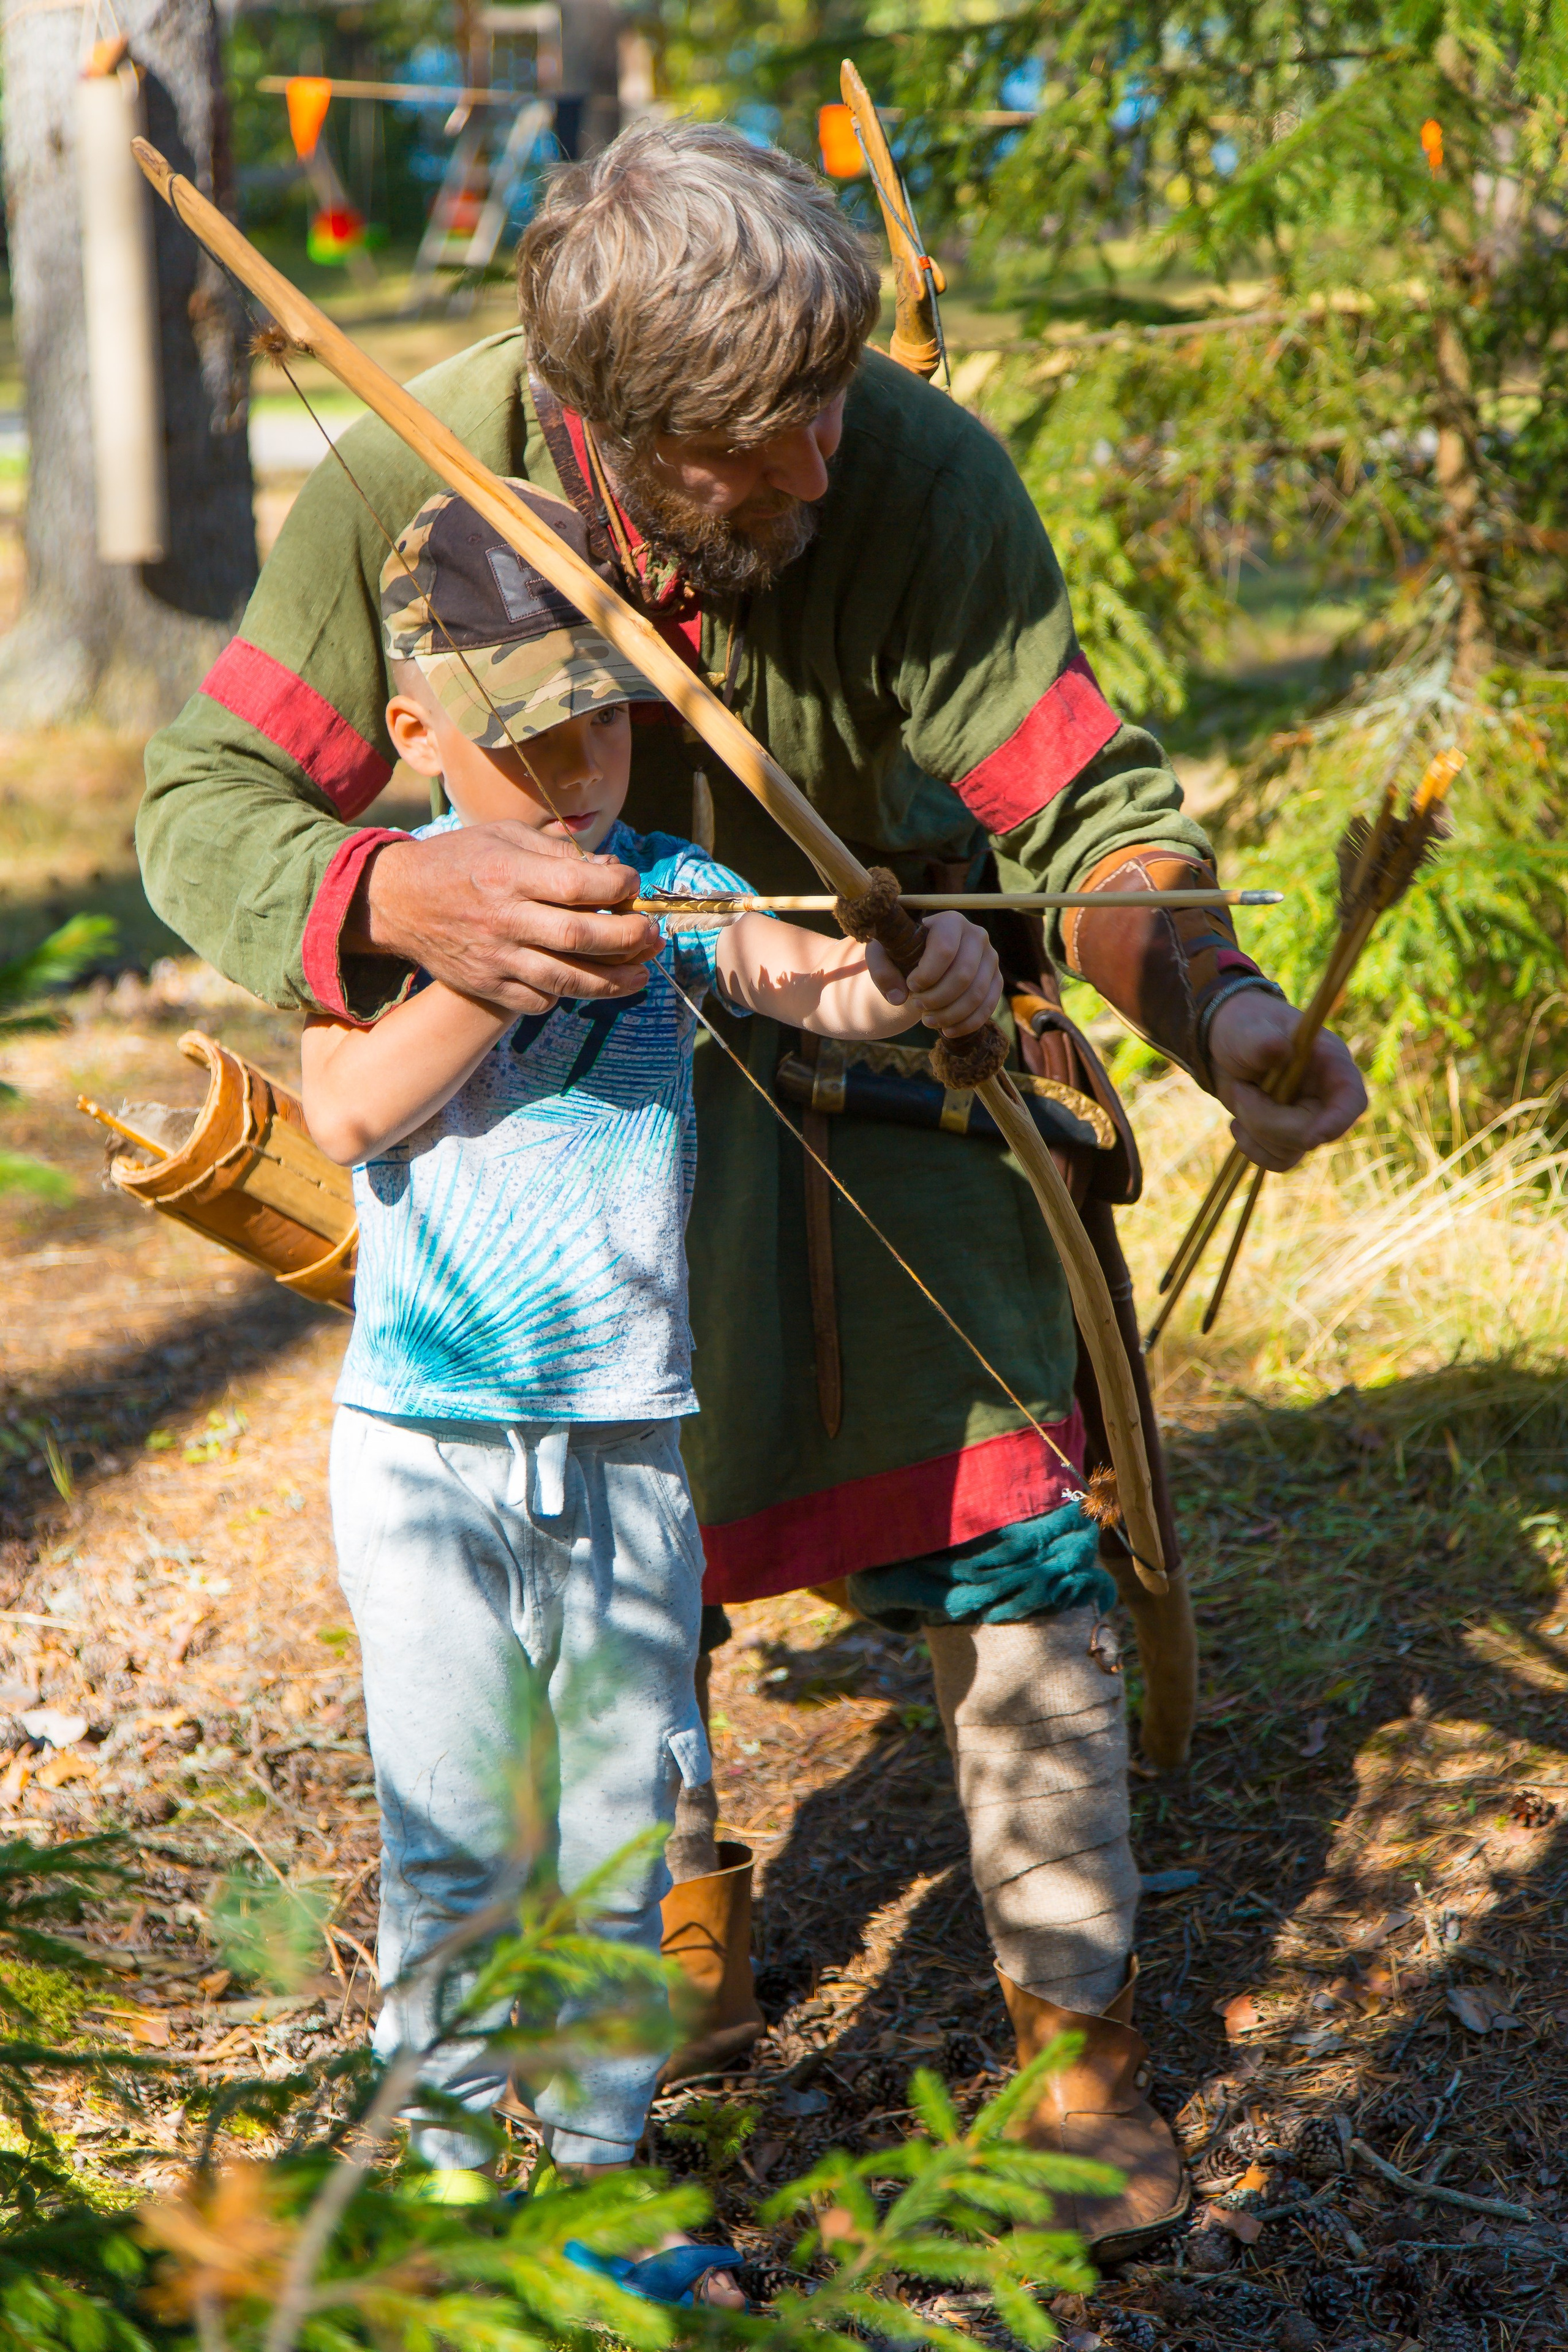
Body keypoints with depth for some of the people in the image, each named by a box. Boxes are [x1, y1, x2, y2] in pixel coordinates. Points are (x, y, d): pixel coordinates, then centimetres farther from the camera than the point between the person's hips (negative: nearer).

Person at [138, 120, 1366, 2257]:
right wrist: (403, 898, -44)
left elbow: (1085, 801, -21)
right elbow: (206, 801, -22)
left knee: (1002, 1520, -3)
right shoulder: (418, 481, -26)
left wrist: (1212, 993, -42)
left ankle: (1083, 2043, 12)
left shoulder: (924, 475, -27)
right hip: (565, 1031, 1)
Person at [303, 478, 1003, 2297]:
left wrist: (931, 969, -38)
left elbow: (831, 979, -16)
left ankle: (596, 2162, 25)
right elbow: (345, 1109, -18)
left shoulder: (675, 898, 0)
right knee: (452, 1836, 6)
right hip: (422, 1445, -1)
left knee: (615, 1831, 10)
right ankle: (447, 2170, 21)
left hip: (627, 1447, 1)